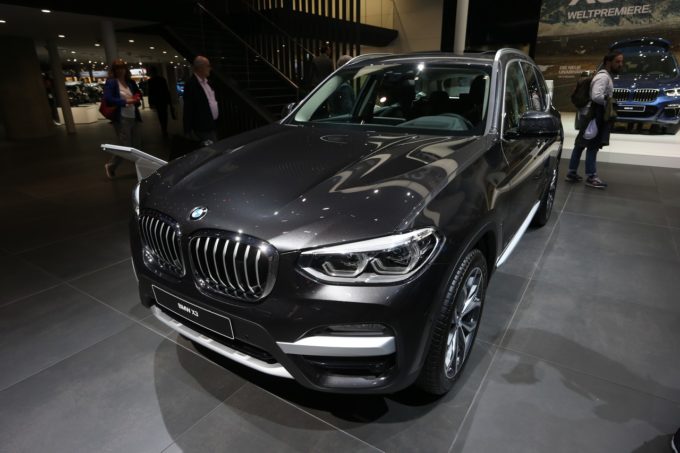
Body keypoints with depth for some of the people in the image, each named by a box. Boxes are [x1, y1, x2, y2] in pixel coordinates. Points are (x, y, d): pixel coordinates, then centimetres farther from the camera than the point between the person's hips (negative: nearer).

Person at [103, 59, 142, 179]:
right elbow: (108, 99, -16)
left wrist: (137, 98, 2)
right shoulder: (111, 82, -6)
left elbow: (138, 94, 26)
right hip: (121, 119, -6)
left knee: (137, 145, 11)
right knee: (125, 146, -8)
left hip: (133, 117, 6)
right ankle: (110, 166, 14)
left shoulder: (131, 82, 12)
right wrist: (125, 101, -24)